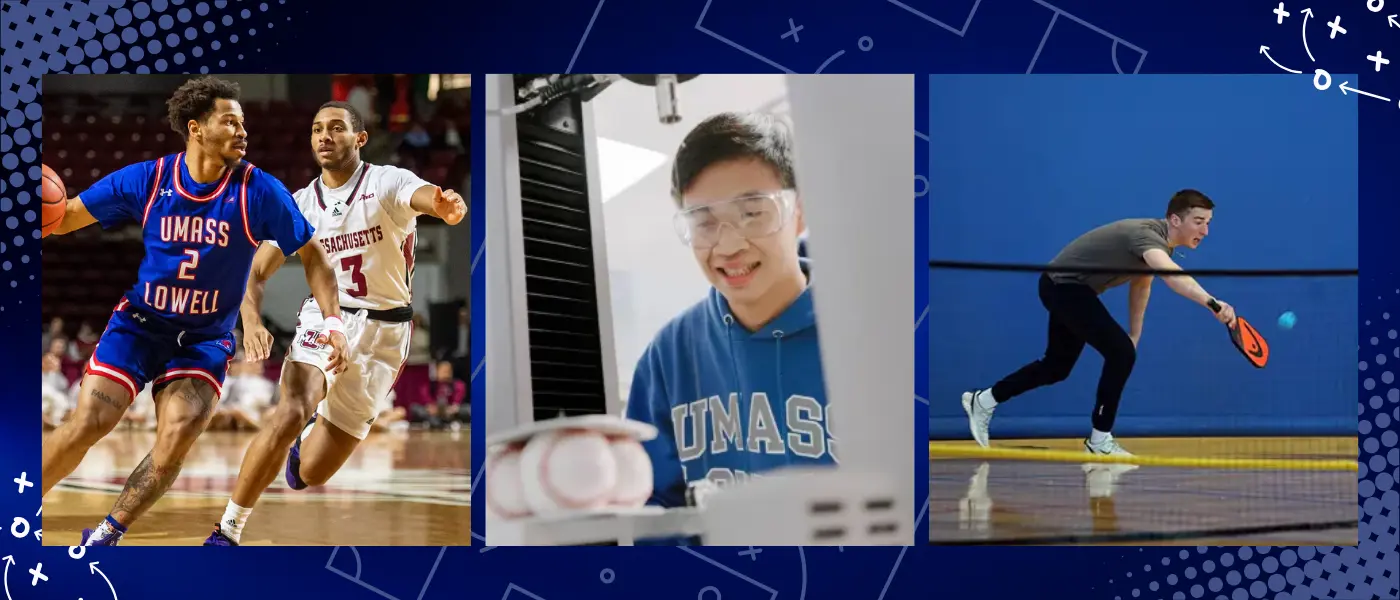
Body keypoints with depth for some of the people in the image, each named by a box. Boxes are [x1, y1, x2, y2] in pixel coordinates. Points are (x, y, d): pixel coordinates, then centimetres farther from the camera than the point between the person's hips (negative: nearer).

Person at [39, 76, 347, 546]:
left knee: (176, 441, -19)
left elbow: (311, 256, -1)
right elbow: (66, 217, 2)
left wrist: (333, 320, -11)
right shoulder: (146, 180, -8)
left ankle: (106, 535, 1)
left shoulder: (260, 191, -11)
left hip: (206, 338, 0)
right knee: (86, 425, -12)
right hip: (140, 321, 0)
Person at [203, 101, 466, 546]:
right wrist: (251, 321, -20)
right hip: (324, 319, 2)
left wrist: (448, 205, -60)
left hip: (382, 332, -2)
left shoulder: (387, 183, -12)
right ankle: (227, 531, -17)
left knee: (311, 473, -1)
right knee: (290, 413, -29)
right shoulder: (300, 204, 1)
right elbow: (255, 274, 1)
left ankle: (318, 428, 38)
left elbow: (426, 196, -34)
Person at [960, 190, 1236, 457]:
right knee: (1121, 353, -18)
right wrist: (1211, 302, -69)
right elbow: (1171, 274, -53)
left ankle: (983, 401, 35)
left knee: (1057, 367, 21)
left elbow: (1140, 283, 18)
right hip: (1063, 285, -10)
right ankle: (1099, 441, -7)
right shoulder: (1147, 235, -31)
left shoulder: (1159, 241, 0)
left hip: (1069, 288, 10)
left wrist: (1134, 335, 17)